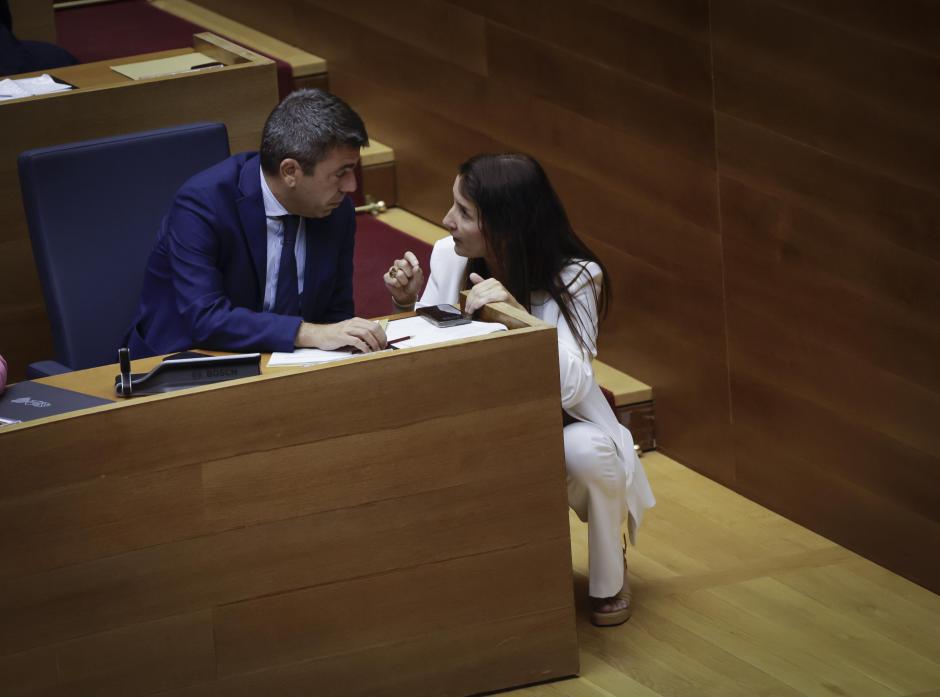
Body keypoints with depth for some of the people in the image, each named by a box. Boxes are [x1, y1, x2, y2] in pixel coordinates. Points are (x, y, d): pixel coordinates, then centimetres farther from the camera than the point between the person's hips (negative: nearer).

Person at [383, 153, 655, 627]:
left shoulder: (574, 277, -18)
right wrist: (409, 304, -19)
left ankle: (609, 581, -5)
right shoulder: (448, 258, -7)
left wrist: (516, 313, -42)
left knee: (586, 450, -38)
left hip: (558, 430, -3)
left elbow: (570, 387, -30)